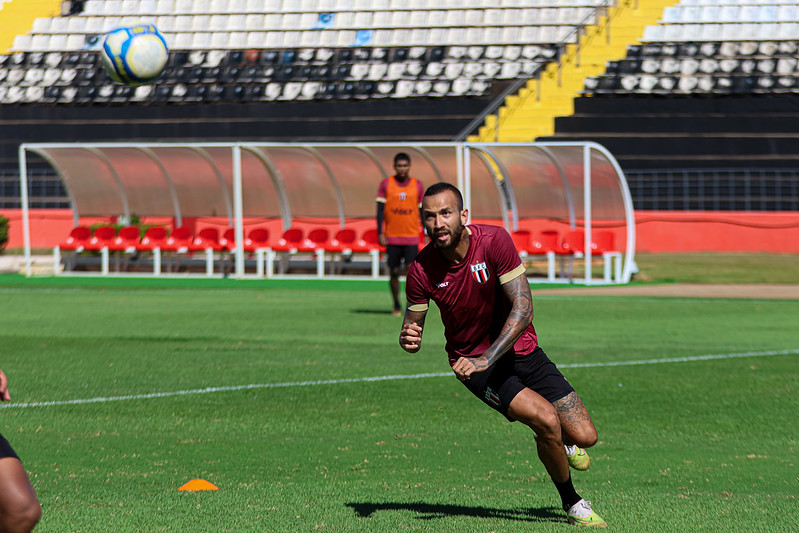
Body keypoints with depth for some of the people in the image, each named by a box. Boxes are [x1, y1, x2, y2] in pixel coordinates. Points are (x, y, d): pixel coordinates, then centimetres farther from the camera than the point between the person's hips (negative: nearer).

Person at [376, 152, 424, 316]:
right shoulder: (386, 184, 2)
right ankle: (396, 306, 17)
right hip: (392, 238, 0)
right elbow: (380, 210, 2)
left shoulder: (417, 185, 5)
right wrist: (380, 233, -5)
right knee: (394, 273, 4)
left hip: (412, 237, 0)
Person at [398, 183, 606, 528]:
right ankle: (572, 503, 1)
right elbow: (413, 323, -2)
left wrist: (488, 357, -36)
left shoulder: (494, 241, -20)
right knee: (547, 419, -25)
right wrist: (409, 339, -28)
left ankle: (558, 442, 36)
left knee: (584, 436, -5)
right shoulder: (421, 270, -16)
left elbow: (523, 308, -25)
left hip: (521, 350, 1)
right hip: (473, 362, -1)